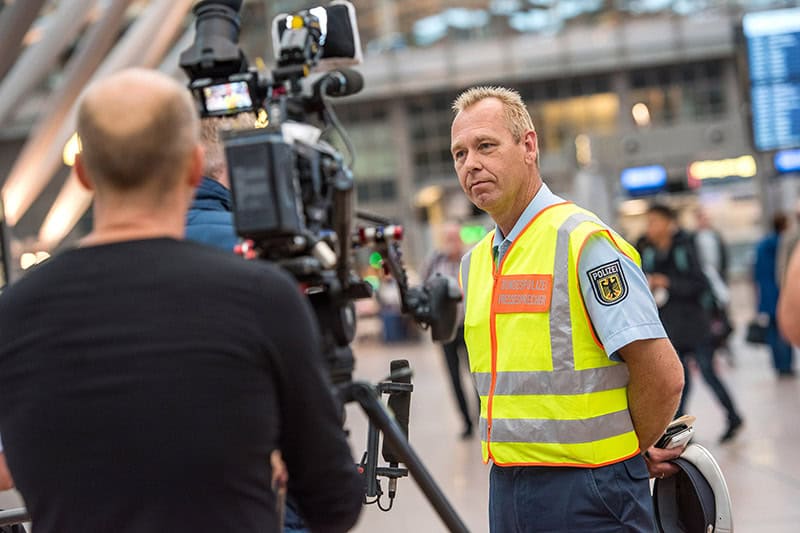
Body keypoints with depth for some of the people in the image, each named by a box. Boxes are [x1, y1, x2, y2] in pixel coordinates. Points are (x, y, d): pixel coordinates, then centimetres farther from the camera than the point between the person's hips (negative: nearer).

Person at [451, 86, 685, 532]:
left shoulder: (585, 242, -12)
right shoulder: (474, 263, 11)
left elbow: (663, 375, -15)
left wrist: (631, 452, 0)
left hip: (588, 495, -7)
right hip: (506, 490, 7)